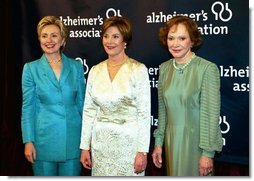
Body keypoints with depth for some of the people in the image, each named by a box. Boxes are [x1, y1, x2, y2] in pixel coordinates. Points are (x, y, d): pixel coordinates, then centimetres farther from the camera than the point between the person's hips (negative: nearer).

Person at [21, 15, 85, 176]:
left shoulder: (76, 67, 3)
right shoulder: (31, 68, 0)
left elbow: (81, 103, 7)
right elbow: (28, 107, -1)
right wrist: (28, 141, -5)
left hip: (72, 138, 1)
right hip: (44, 138, -1)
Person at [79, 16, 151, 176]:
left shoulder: (138, 70, -8)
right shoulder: (95, 71, 5)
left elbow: (144, 113, -9)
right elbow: (89, 110, 8)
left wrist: (143, 151, -13)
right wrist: (85, 146, 5)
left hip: (128, 141, -4)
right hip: (101, 142, 4)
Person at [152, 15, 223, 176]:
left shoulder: (208, 69, -15)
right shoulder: (164, 68, 2)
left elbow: (210, 114, -15)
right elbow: (163, 109, 9)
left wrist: (208, 152, -15)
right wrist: (158, 143, 9)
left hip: (196, 141, -5)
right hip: (171, 140, 5)